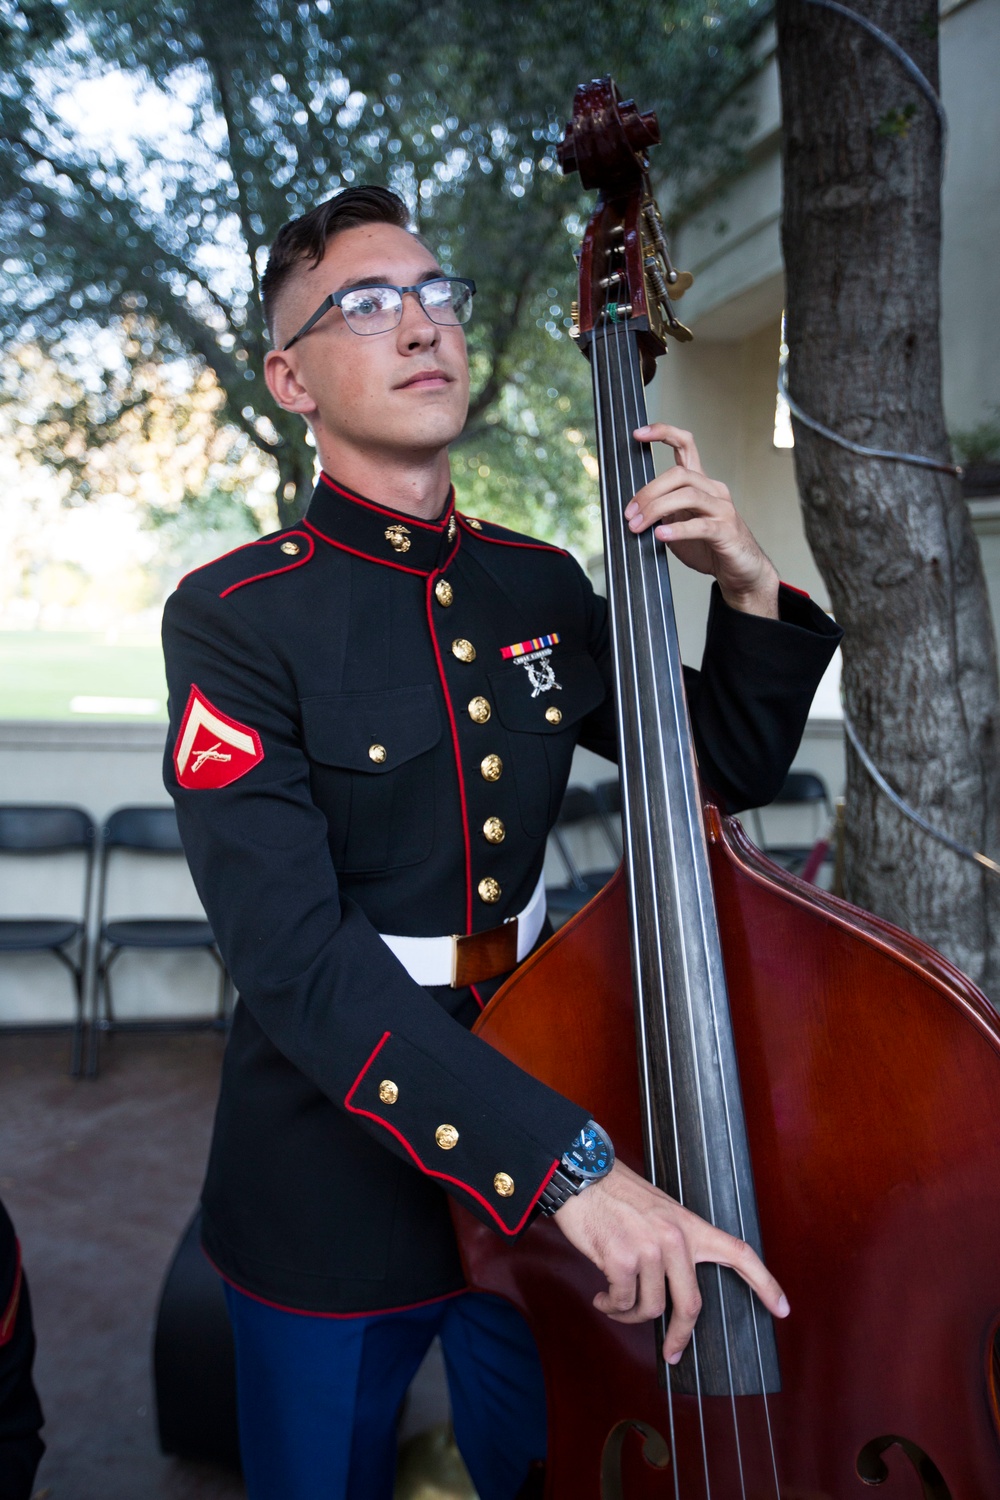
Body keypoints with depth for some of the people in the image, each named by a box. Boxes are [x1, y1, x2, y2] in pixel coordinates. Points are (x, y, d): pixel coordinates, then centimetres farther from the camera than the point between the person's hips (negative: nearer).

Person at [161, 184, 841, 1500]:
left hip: (549, 1122, 4)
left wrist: (749, 592, -8)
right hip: (338, 1178, -4)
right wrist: (558, 1156, -32)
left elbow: (734, 771, 10)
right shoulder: (234, 616, -15)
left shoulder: (543, 588, 1)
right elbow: (294, 950, -25)